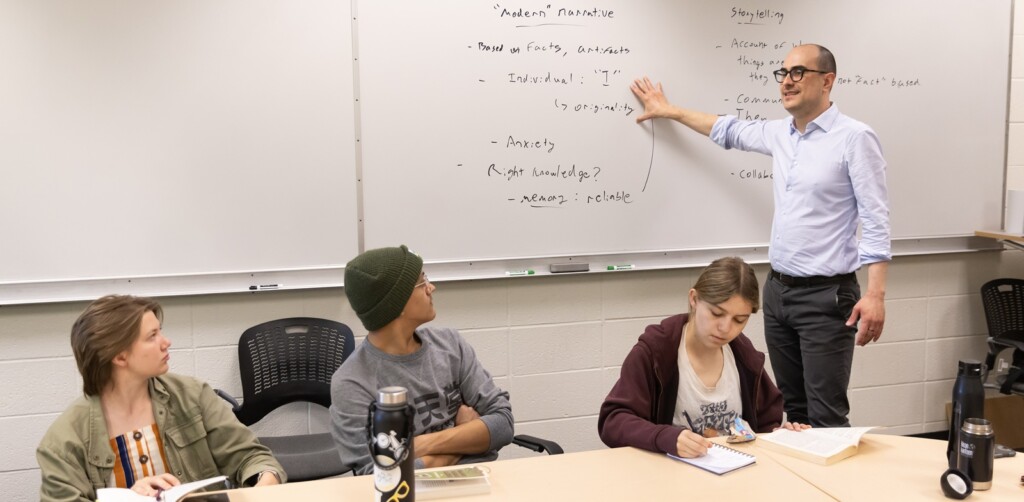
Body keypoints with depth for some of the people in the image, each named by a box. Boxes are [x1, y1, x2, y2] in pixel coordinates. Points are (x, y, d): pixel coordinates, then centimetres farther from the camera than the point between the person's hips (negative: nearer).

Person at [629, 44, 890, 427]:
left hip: (826, 295, -7)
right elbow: (729, 131, 29)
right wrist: (668, 110, 34)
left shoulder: (855, 138, -10)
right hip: (778, 289, 7)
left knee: (826, 419, -6)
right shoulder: (780, 134, 11)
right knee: (794, 410, 14)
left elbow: (876, 222, -14)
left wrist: (875, 295, -20)